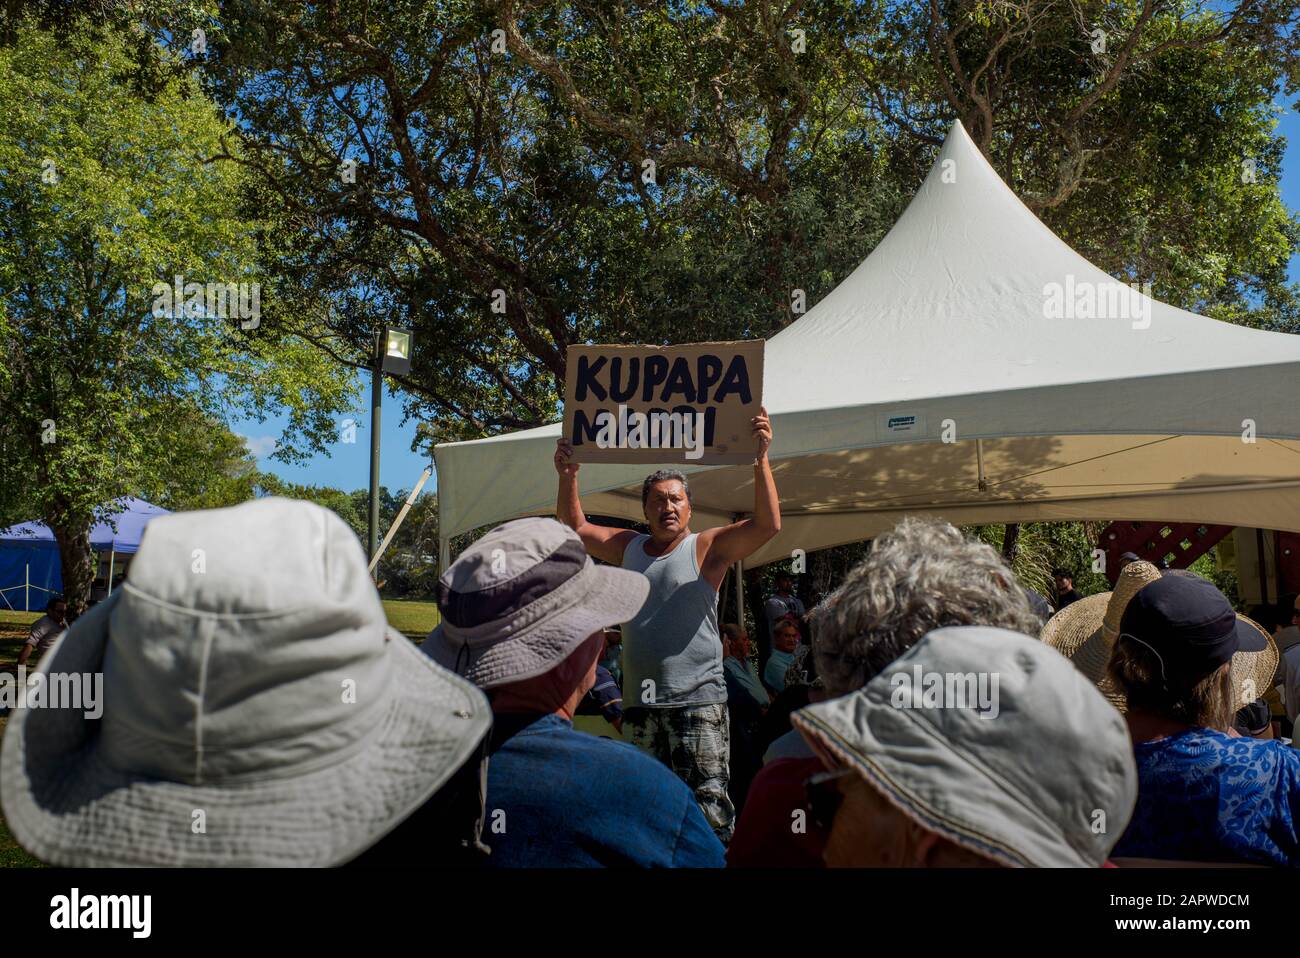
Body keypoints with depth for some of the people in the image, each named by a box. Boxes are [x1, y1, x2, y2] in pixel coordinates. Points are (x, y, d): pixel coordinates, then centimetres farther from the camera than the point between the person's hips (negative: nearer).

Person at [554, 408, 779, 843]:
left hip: (697, 701, -5)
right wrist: (568, 477, 4)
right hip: (639, 701, 5)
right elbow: (576, 528, 18)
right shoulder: (628, 548, 13)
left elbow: (767, 524, -13)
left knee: (709, 805, -10)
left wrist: (761, 460, -22)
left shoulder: (706, 547, -2)